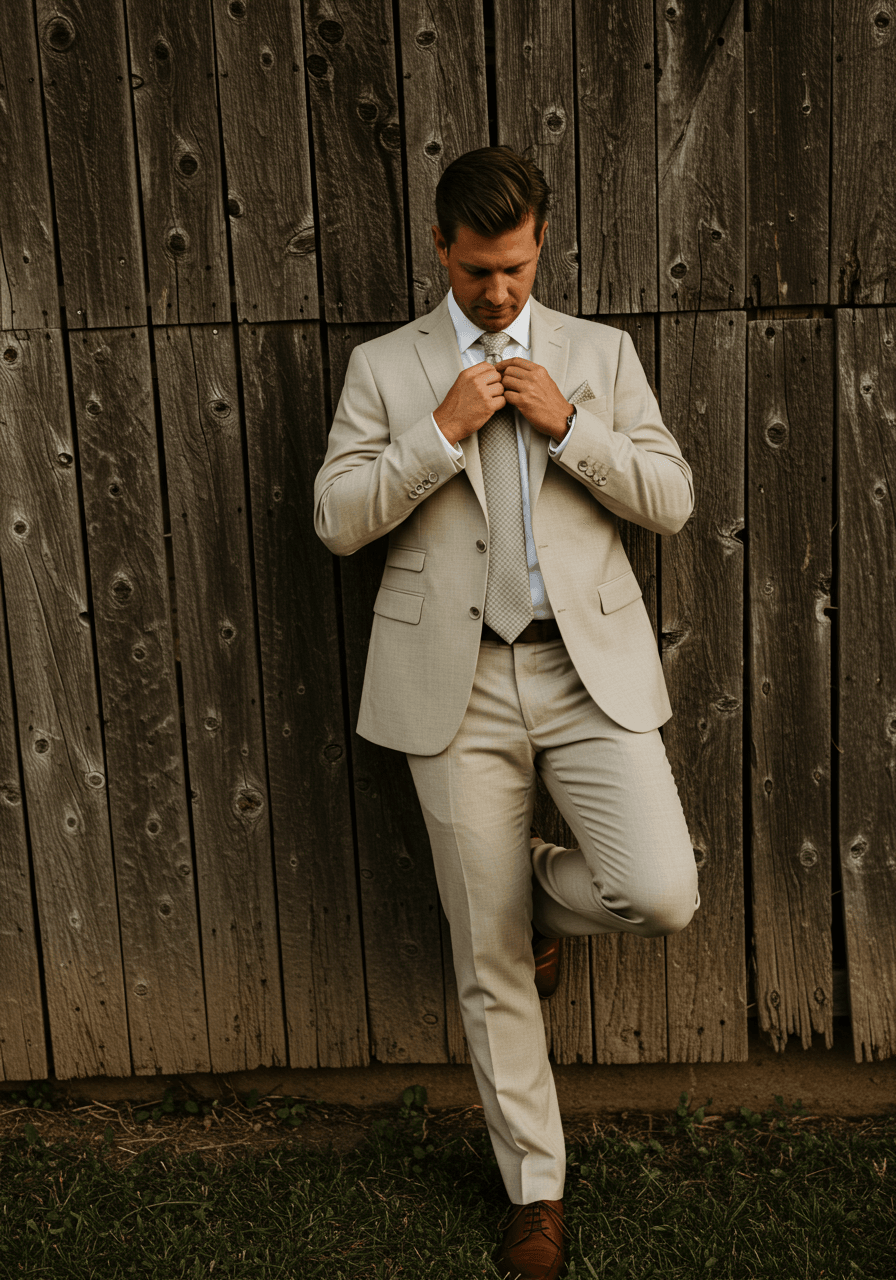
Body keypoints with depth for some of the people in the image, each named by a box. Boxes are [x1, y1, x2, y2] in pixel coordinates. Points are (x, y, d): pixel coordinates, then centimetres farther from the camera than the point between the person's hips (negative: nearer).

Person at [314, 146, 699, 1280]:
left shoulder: (600, 353, 11)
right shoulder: (383, 367, 8)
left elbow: (671, 498, 5)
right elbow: (337, 519, -1)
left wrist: (568, 424, -8)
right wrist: (442, 432, -11)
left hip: (590, 669, 1)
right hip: (457, 687, -1)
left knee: (661, 892, -16)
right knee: (489, 961, 4)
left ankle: (541, 892, 21)